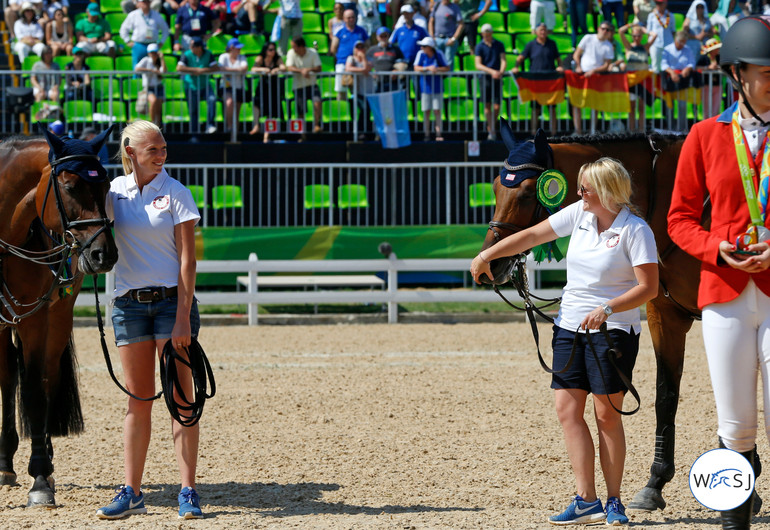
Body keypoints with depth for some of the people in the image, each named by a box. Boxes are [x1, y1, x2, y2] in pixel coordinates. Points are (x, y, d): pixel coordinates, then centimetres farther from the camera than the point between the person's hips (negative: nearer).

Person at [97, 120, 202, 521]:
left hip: (171, 301, -3)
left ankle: (188, 493, -4)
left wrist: (183, 319, -14)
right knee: (138, 398, 7)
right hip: (129, 303, 3)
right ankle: (131, 493, 10)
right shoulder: (116, 192, 6)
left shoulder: (175, 194, -4)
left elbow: (188, 259, -8)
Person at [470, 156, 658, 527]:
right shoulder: (579, 214, 5)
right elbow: (533, 236, 13)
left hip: (612, 330, -6)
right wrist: (488, 254, 8)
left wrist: (607, 309, -26)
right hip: (569, 327, 6)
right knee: (566, 408, -2)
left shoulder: (635, 230, -13)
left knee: (606, 415, -4)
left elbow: (649, 288, -16)